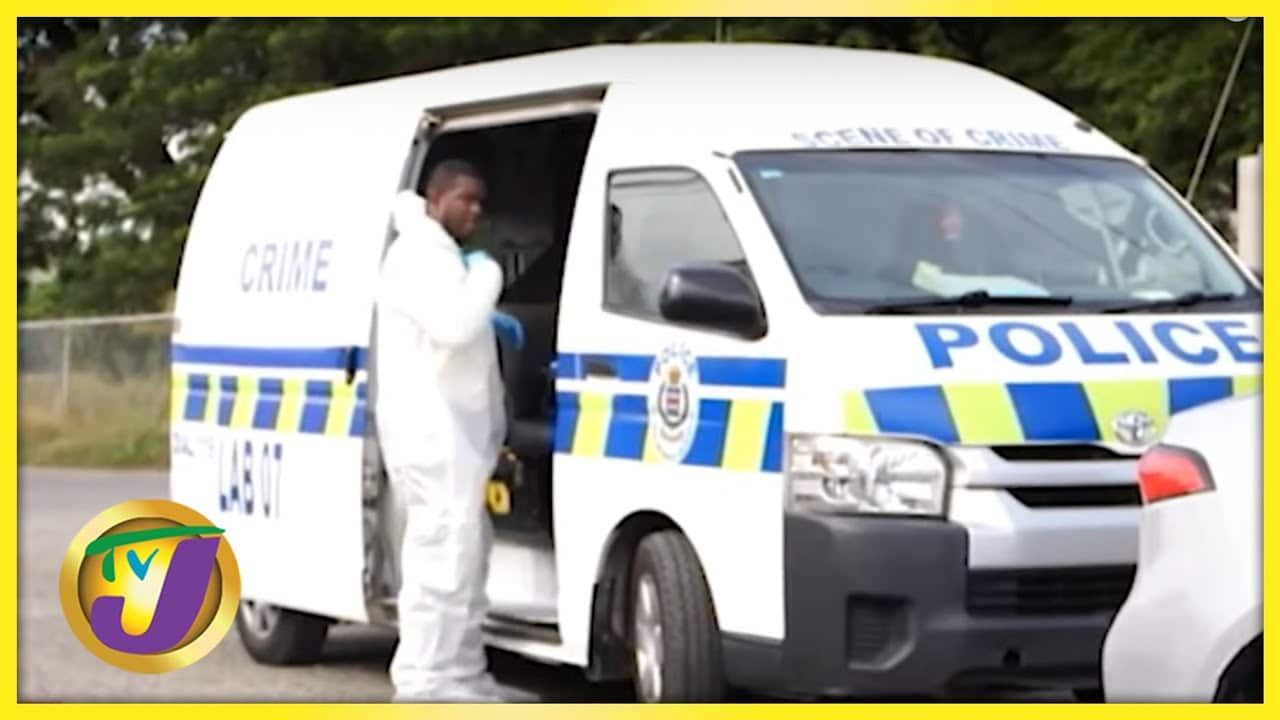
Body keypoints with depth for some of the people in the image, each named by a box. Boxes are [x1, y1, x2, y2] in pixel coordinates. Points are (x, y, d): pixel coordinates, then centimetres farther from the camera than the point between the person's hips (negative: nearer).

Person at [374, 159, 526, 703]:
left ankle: (461, 672, 18)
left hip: (452, 430, 11)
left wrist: (489, 320, 20)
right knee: (445, 553, -15)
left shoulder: (440, 254, 20)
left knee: (465, 549, 13)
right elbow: (454, 326, -26)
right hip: (431, 431, -11)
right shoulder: (417, 254, -13)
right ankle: (424, 679, -15)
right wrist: (486, 273, -11)